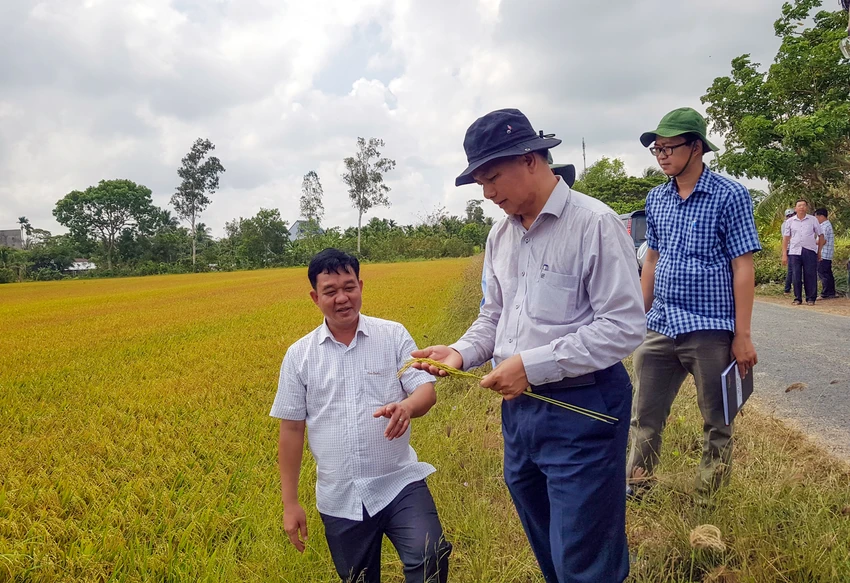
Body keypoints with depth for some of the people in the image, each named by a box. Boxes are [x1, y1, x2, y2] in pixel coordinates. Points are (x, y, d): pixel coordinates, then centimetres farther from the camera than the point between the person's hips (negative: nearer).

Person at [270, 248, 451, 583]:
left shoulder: (393, 335, -2)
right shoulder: (299, 355, 1)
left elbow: (427, 390, -5)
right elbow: (291, 430, 5)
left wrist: (408, 406, -30)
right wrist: (290, 504, 5)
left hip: (399, 484, -2)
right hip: (340, 500, 2)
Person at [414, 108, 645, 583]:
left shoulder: (595, 223, -15)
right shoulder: (501, 234, 9)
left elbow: (625, 327, -18)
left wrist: (532, 364, -21)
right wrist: (462, 353, -2)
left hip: (582, 410, -7)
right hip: (518, 407, 7)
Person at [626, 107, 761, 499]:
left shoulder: (729, 196, -7)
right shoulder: (656, 199, 9)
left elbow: (743, 268, -9)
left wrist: (742, 335, -11)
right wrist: (639, 318, 13)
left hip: (710, 331, -5)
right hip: (660, 329, 5)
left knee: (717, 426, 11)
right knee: (644, 419, 11)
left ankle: (707, 506, 29)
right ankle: (635, 490, 26)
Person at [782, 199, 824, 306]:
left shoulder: (813, 220, 6)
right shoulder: (790, 221, 8)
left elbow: (820, 236, 10)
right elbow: (785, 238, 7)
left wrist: (819, 251, 6)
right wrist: (784, 254, 2)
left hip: (810, 251, -1)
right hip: (794, 252, 1)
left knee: (810, 276, 0)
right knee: (796, 276, 1)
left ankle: (811, 298, 8)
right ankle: (797, 298, 10)